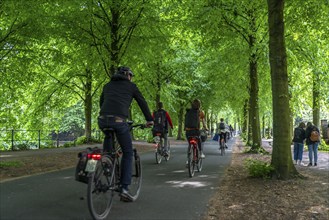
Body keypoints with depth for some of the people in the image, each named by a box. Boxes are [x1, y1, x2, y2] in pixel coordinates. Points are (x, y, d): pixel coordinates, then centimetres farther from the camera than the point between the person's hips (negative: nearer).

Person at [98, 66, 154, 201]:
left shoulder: (107, 85, 27)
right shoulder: (131, 86, 17)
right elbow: (142, 103, 21)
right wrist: (149, 119, 32)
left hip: (102, 120, 4)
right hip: (119, 121, -4)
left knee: (108, 136, 40)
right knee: (128, 153, 12)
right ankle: (124, 188, 6)